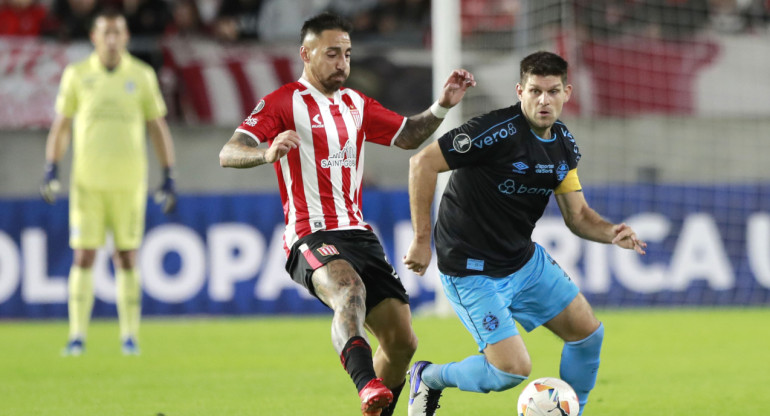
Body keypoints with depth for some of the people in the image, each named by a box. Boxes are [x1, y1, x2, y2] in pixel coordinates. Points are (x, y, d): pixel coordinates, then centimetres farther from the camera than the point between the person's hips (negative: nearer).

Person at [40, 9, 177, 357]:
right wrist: (51, 170, -3)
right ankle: (77, 336, 1)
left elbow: (158, 128, 8)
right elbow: (60, 125, 8)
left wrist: (169, 179, 3)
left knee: (127, 257, 2)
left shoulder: (141, 76, 2)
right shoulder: (77, 75, 3)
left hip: (128, 181, 0)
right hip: (87, 181, 0)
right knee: (83, 256, -4)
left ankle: (130, 337, 8)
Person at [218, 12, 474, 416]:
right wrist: (267, 153, -34)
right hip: (311, 237, -7)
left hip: (358, 234, 8)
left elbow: (408, 136, 30)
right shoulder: (284, 102, -3)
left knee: (402, 340, 0)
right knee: (350, 288, -39)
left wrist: (442, 106, 12)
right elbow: (228, 154, -12)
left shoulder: (356, 105, 19)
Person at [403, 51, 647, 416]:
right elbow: (423, 163, -23)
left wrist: (612, 233, -15)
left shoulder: (563, 144, 2)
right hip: (473, 272, -8)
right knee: (513, 369, -15)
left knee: (588, 333, 8)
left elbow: (577, 215, 7)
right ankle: (429, 378, 12)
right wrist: (422, 239, -21)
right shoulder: (498, 132, -24)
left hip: (525, 259, 8)